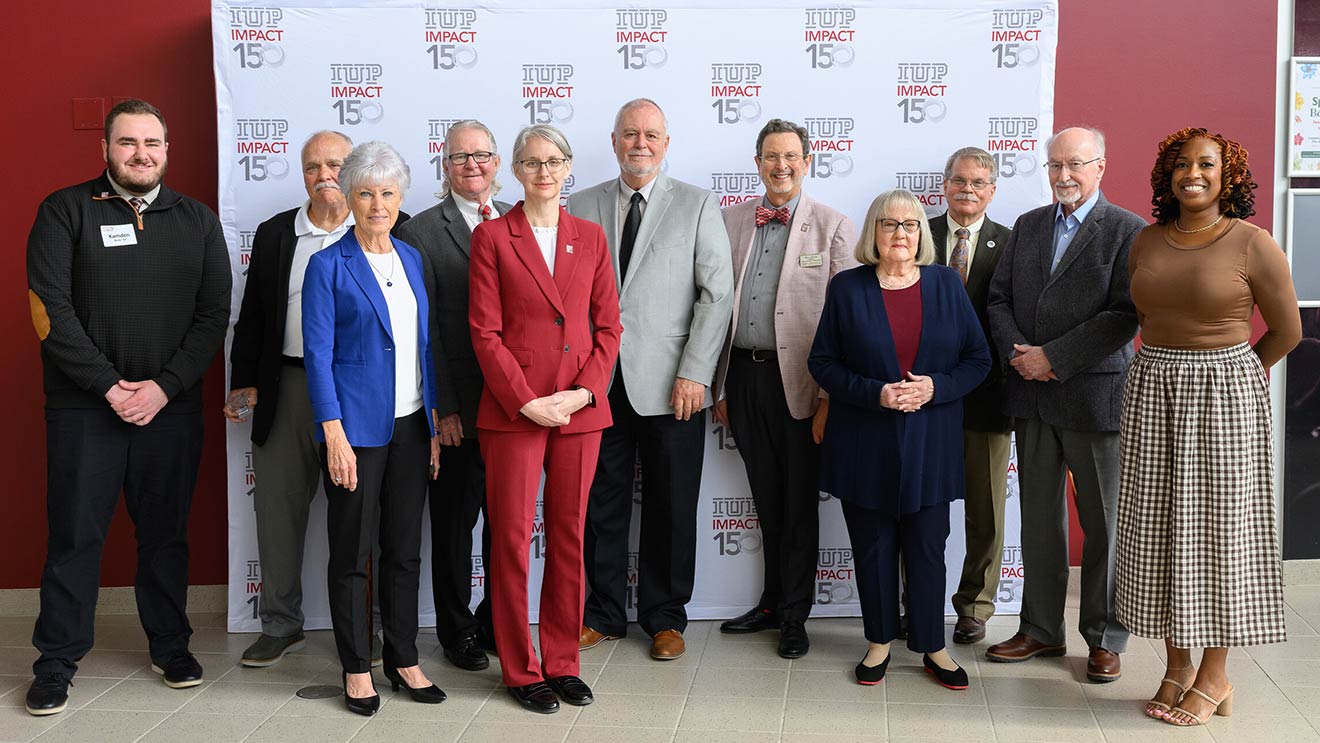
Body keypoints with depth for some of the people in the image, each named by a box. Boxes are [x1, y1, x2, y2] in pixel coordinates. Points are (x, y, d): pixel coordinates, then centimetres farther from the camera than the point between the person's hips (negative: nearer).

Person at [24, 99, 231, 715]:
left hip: (172, 405, 2)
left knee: (166, 530, 10)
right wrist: (109, 386, -12)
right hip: (84, 405, -2)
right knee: (75, 535, 2)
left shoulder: (197, 221, 8)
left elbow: (214, 314, 2)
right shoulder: (66, 211, 1)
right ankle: (56, 663, 14)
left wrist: (163, 387, -9)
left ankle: (170, 646, 24)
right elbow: (51, 310, -7)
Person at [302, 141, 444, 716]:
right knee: (352, 553, 4)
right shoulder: (329, 266, -5)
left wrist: (436, 425, 9)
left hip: (411, 425, 5)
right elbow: (318, 355, -9)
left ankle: (403, 660, 22)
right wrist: (334, 435, -15)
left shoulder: (412, 258, 10)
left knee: (405, 549, 11)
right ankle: (356, 669, 15)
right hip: (358, 426, -5)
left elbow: (424, 345, 13)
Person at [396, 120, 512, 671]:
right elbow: (425, 328, -6)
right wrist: (443, 407, -11)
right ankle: (457, 632, 23)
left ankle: (496, 622, 27)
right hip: (460, 408, -4)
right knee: (454, 522, 9)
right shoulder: (422, 231, -3)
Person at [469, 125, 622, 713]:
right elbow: (485, 332, -5)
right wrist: (526, 400, -12)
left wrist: (585, 390, -7)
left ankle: (563, 663, 20)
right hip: (513, 410, -3)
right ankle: (521, 670, 14)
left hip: (580, 407, 3)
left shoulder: (590, 236, 10)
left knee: (570, 536, 9)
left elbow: (608, 325, 8)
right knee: (512, 537, 1)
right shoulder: (492, 236, 0)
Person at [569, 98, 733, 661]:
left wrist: (694, 373, -10)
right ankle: (604, 614, 24)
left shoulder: (698, 205, 4)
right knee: (601, 504, 9)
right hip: (598, 383, 2)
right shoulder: (581, 207, 10)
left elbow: (717, 292, -2)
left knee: (670, 508, 6)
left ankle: (665, 618, 21)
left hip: (669, 386, -2)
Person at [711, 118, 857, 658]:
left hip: (797, 379, -3)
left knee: (799, 500, 6)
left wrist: (831, 395, -11)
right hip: (743, 375, 4)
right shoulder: (731, 220, 9)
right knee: (766, 498, 14)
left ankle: (795, 615, 18)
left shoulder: (832, 226, -2)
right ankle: (773, 601, 28)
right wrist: (720, 385, 9)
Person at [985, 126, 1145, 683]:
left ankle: (1105, 639, 17)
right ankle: (1041, 629, 24)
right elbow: (999, 299, 10)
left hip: (1095, 393, -5)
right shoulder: (1027, 226, 13)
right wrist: (1019, 353, -8)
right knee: (1038, 518, 12)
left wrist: (1052, 357, -16)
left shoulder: (1128, 231, -5)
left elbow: (1125, 315, -13)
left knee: (1104, 524, 4)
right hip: (1032, 396, 5)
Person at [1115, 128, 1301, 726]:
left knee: (1219, 527, 1)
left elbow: (1287, 330, 0)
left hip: (1224, 397, -5)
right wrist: (1167, 369, 12)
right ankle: (1177, 665, 19)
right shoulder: (1146, 242, 7)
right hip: (1152, 392, 5)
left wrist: (1224, 374, 8)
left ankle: (1215, 676, 12)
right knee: (1159, 526, 6)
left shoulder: (1252, 244, -7)